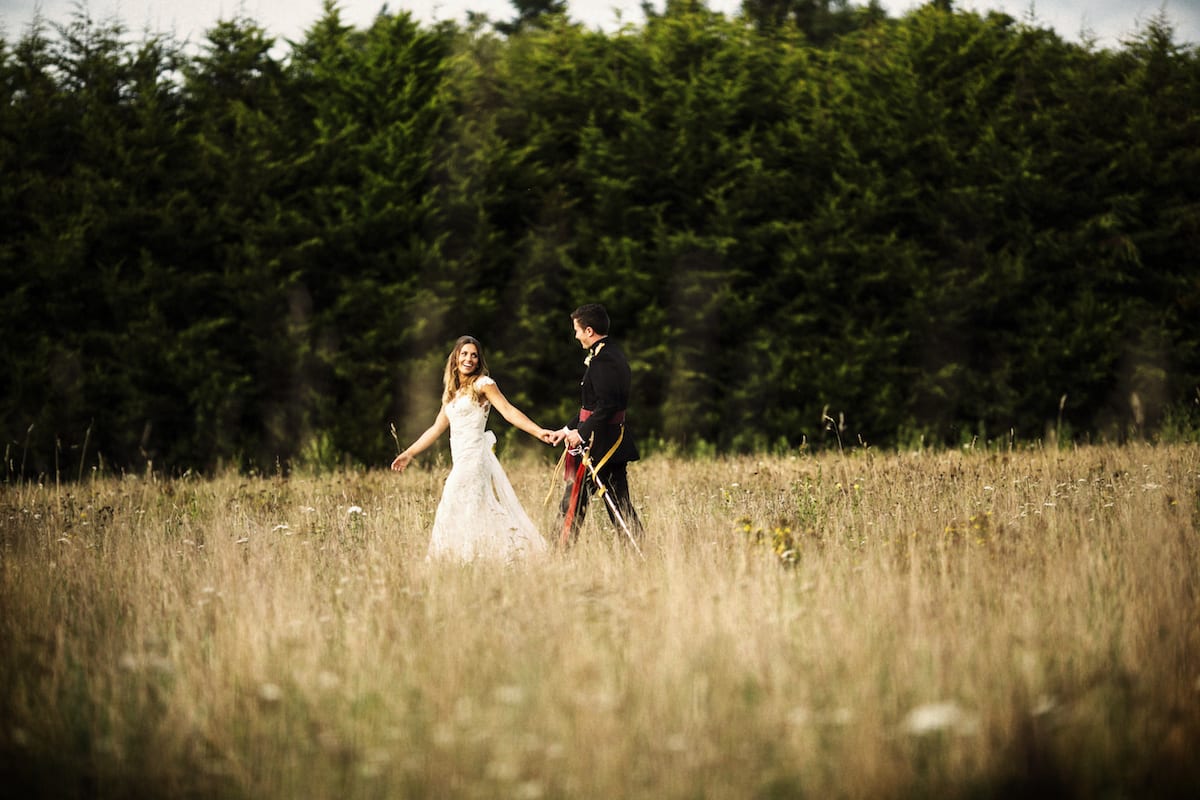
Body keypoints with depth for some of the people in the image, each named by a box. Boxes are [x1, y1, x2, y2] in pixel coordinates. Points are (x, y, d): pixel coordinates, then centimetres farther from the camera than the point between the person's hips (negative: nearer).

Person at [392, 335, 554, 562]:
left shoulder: (482, 384, -2)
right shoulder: (452, 393, 20)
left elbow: (508, 411, -13)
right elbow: (436, 428, 26)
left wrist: (538, 432, -26)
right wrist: (409, 453, 28)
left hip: (474, 456, -7)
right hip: (461, 459, 7)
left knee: (455, 512, -12)